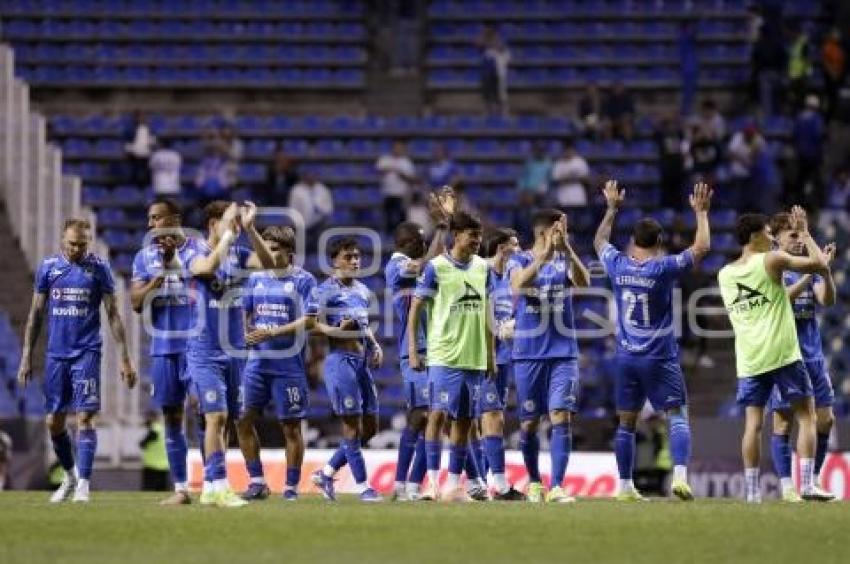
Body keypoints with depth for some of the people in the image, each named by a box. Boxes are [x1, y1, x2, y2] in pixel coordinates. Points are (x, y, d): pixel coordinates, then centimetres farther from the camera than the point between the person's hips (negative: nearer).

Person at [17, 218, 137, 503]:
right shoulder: (48, 267, 5)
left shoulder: (99, 268, -1)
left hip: (87, 353, -3)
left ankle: (83, 484, -9)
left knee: (85, 418, -10)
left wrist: (124, 358, -2)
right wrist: (26, 357, 7)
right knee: (54, 422, 6)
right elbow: (36, 314, 10)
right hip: (56, 354, 3)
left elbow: (113, 314, 2)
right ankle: (70, 476, 26)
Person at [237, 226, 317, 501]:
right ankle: (257, 481, 10)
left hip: (289, 363, -5)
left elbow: (309, 321, -10)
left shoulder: (303, 280, -3)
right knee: (244, 420, 0)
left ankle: (291, 486, 8)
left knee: (291, 426, 0)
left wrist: (272, 333, -18)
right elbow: (246, 314, 21)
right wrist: (246, 333, -1)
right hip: (257, 361, 5)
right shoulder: (256, 278, 13)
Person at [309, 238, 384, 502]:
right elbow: (313, 322, -11)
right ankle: (362, 485, -3)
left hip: (363, 361, 8)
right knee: (352, 424, -6)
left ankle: (326, 473, 19)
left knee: (370, 426, 9)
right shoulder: (326, 290, -6)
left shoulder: (363, 291, 17)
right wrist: (338, 330, -27)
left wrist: (375, 345, 12)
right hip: (340, 359, -8)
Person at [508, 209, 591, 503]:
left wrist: (566, 248, -28)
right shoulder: (519, 260, 1)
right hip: (528, 354, -1)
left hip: (563, 353, 1)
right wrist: (545, 254, -32)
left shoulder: (564, 260, 6)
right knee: (529, 423, 6)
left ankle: (557, 487, -14)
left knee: (561, 417, -11)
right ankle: (534, 483, 24)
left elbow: (584, 281, -15)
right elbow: (518, 284, -22)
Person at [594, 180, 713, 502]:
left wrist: (612, 208, 31)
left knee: (626, 423, 10)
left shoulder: (618, 266, -1)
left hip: (626, 358, 4)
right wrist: (701, 213, 2)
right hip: (660, 360, -4)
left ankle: (625, 487, 13)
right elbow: (702, 248, -8)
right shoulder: (663, 269, -12)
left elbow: (600, 241, 21)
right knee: (677, 417, -2)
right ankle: (680, 475, -20)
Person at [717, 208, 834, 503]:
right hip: (783, 354, -5)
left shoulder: (725, 274, 11)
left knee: (753, 423, 5)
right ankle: (807, 484, -5)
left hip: (749, 359, 5)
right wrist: (805, 233, 8)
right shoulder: (772, 260, -6)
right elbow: (821, 266, -4)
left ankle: (752, 491, -1)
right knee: (806, 416, 3)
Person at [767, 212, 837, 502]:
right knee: (783, 422, -3)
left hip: (813, 356, 6)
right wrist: (810, 273, -26)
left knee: (825, 420, 3)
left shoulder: (808, 267, 13)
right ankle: (787, 486, 2)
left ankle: (813, 481, 15)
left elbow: (828, 300, 0)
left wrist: (825, 269, -14)